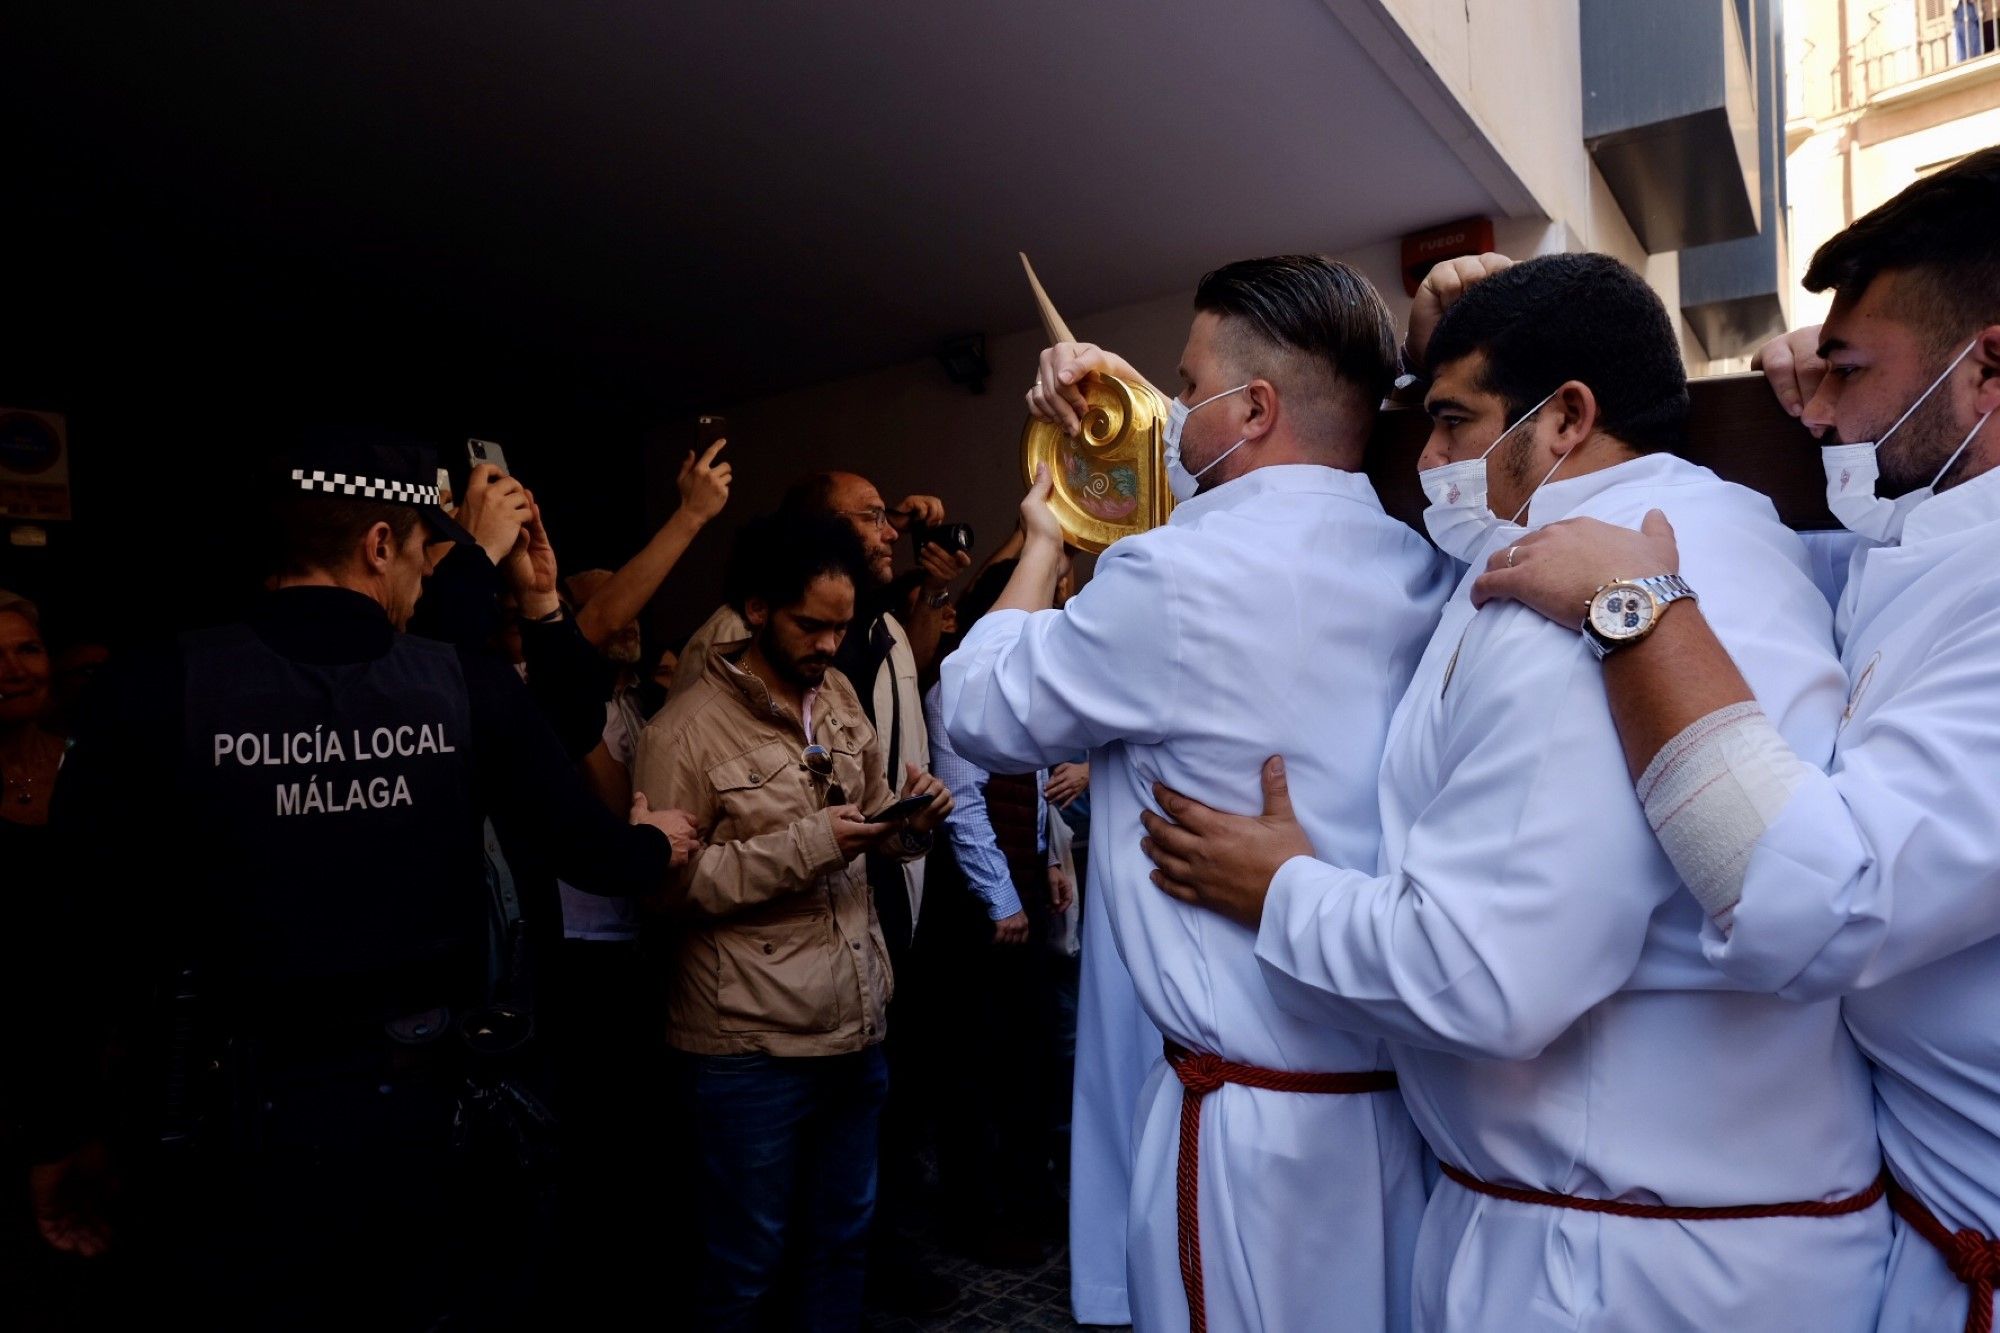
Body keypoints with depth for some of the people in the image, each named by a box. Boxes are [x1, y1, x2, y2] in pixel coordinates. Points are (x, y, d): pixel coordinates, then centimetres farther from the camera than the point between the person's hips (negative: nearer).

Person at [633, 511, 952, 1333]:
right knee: (745, 1263, 14)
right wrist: (801, 847, -23)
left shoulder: (839, 697, 7)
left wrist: (911, 819, -10)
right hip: (751, 1046, -6)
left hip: (857, 1026, 6)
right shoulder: (686, 729, -14)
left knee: (843, 1239, 22)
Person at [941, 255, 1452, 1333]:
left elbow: (981, 709, -5)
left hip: (1260, 1117, -7)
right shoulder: (1421, 567, 1)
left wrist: (1041, 543, 9)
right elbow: (1244, 486, 22)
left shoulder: (1176, 576, -22)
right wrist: (1125, 390, 18)